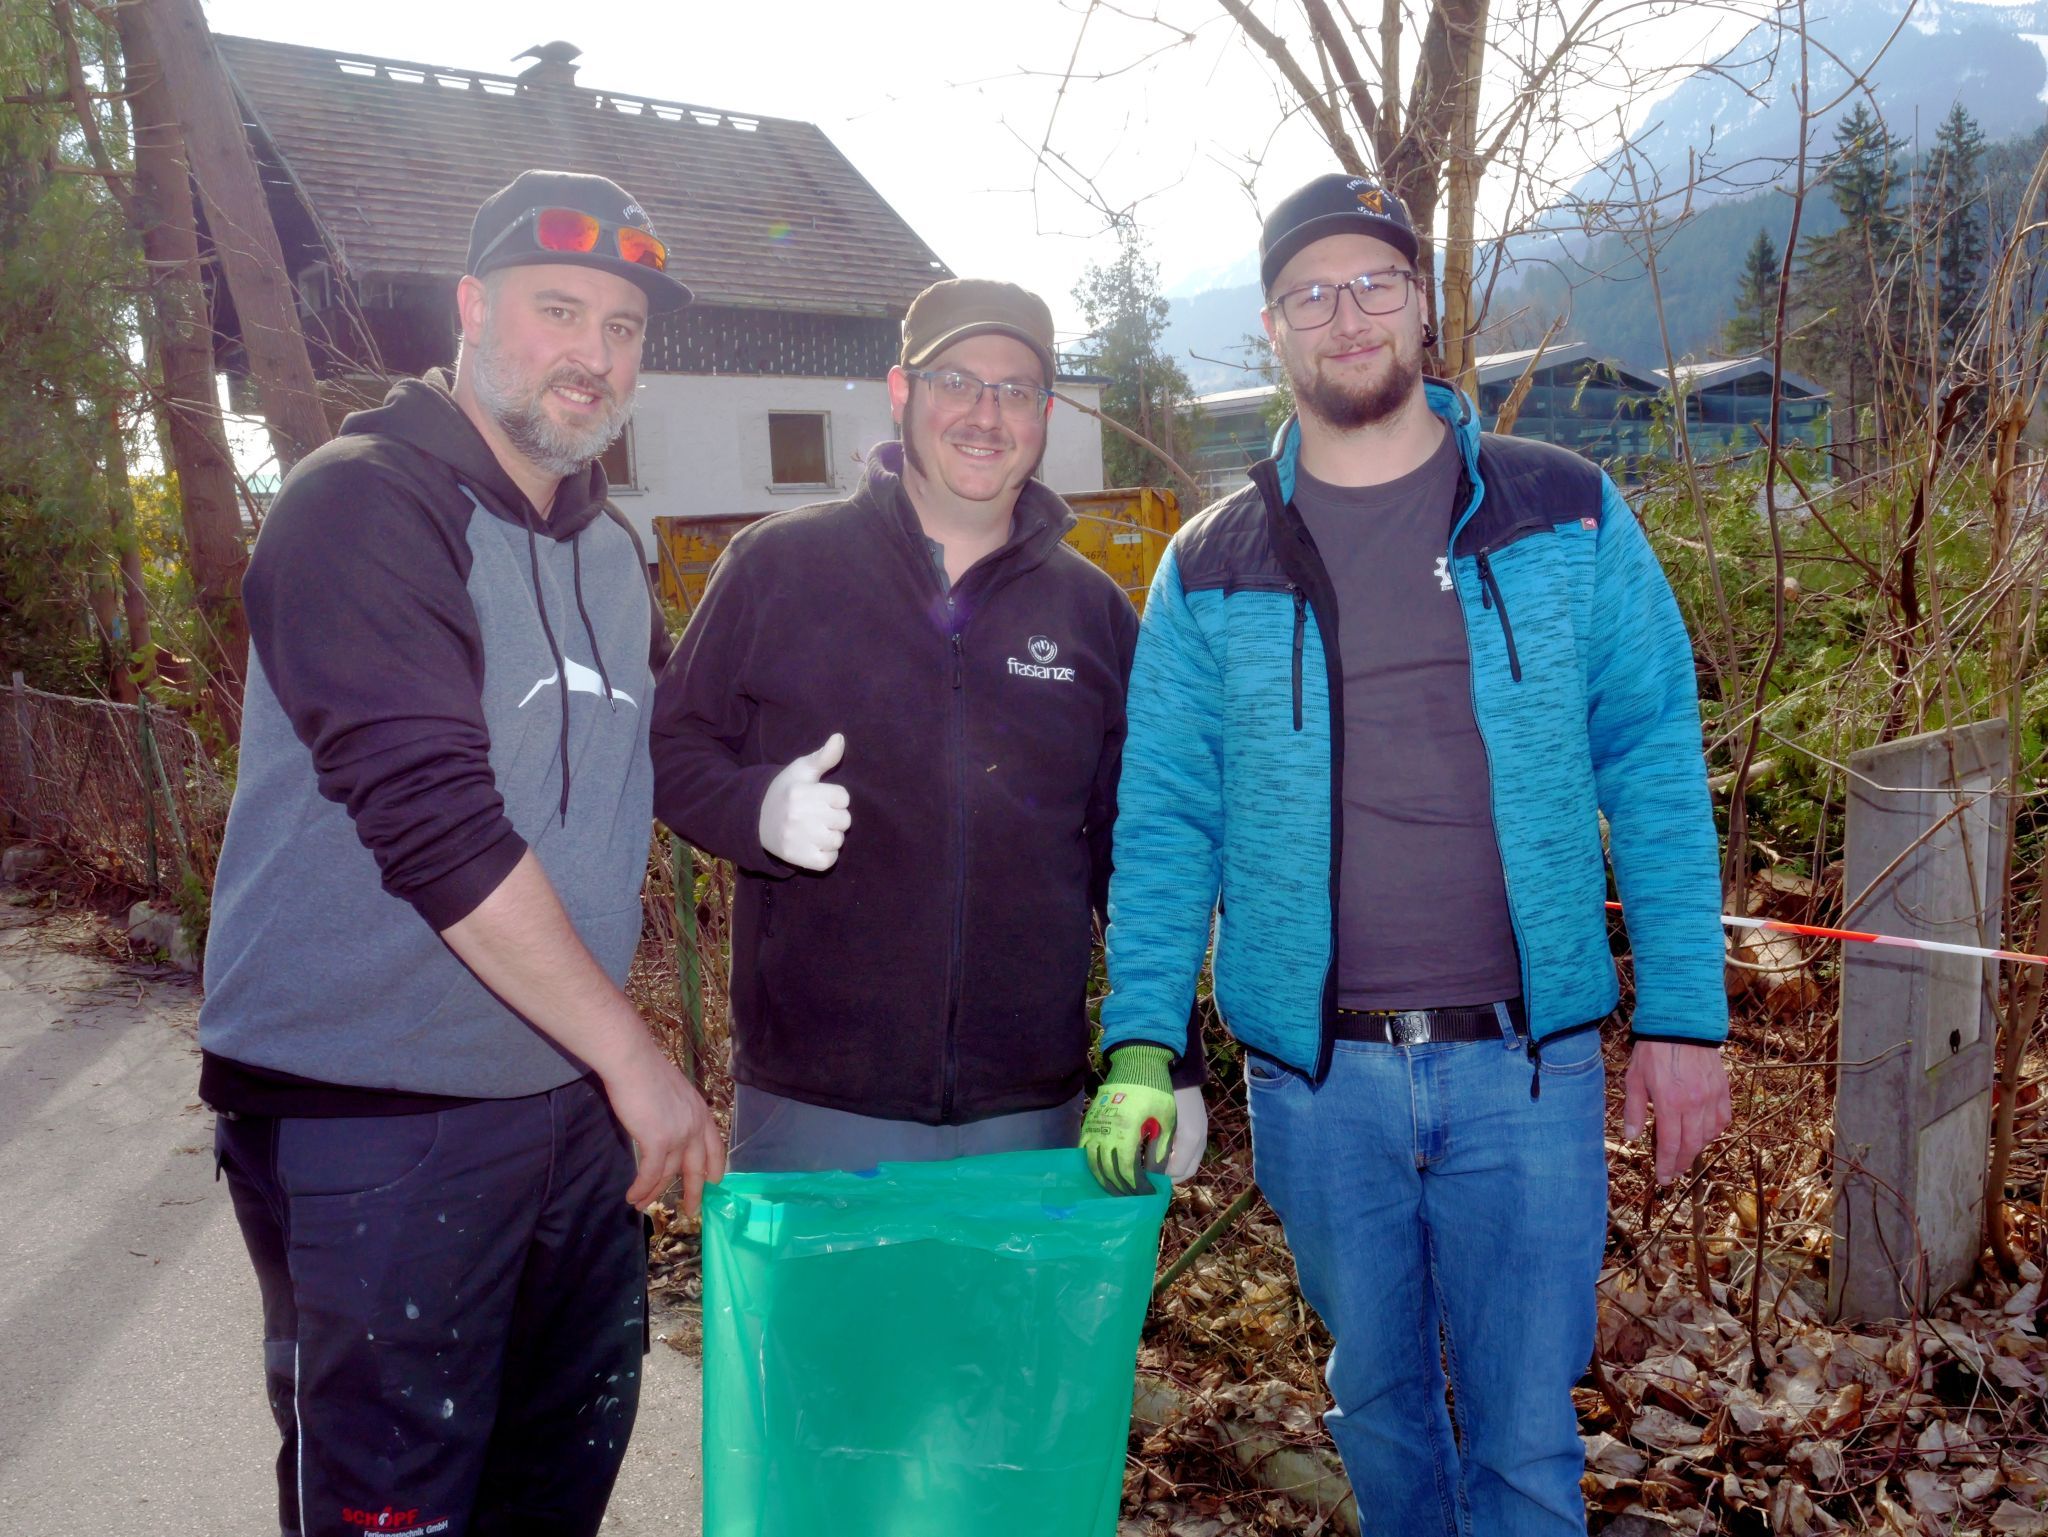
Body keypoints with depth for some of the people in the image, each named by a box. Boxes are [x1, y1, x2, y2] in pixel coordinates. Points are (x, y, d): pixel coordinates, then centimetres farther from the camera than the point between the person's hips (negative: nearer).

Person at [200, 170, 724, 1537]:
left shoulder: (612, 550, 12)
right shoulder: (366, 506, -13)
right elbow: (438, 824, -22)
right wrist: (636, 1056, -18)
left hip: (571, 1101, 7)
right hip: (370, 1118, -7)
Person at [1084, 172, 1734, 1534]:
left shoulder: (1567, 516, 1)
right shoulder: (1210, 573, 2)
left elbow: (1655, 769, 1)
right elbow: (1165, 820, 0)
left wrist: (1685, 1015, -4)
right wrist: (1140, 1045, -9)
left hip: (1528, 1065, -1)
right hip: (1313, 1076, 1)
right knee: (1376, 1395, 19)